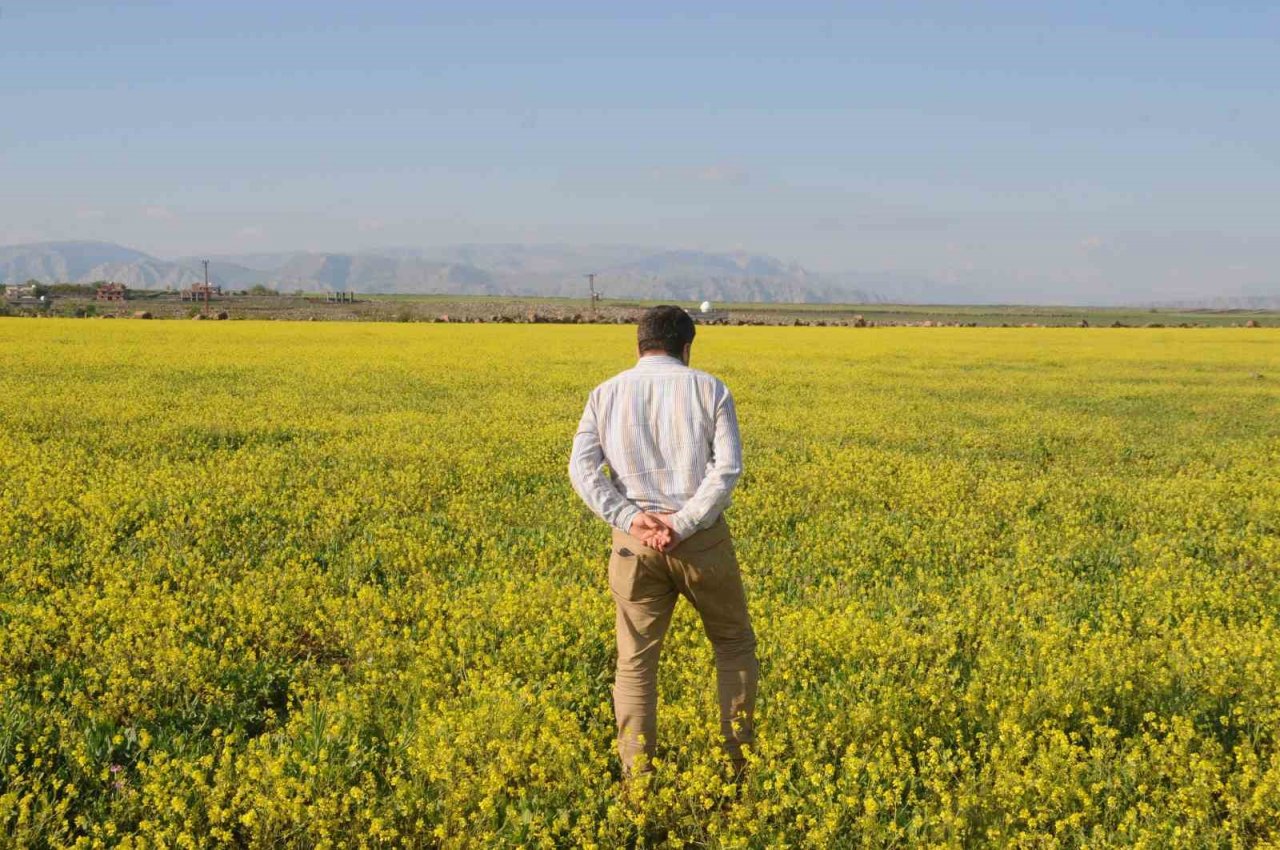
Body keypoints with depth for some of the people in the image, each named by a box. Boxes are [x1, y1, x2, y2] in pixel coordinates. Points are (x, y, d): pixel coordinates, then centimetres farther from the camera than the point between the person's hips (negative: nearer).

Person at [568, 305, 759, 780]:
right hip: (701, 540, -1)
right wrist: (683, 524, -13)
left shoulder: (607, 394, 7)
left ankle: (636, 778, 6)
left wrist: (631, 518, -13)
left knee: (635, 661, 8)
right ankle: (740, 762, 18)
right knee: (734, 645, 17)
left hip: (635, 541, 1)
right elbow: (728, 467, -11)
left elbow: (582, 468, -8)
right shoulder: (709, 389, 3)